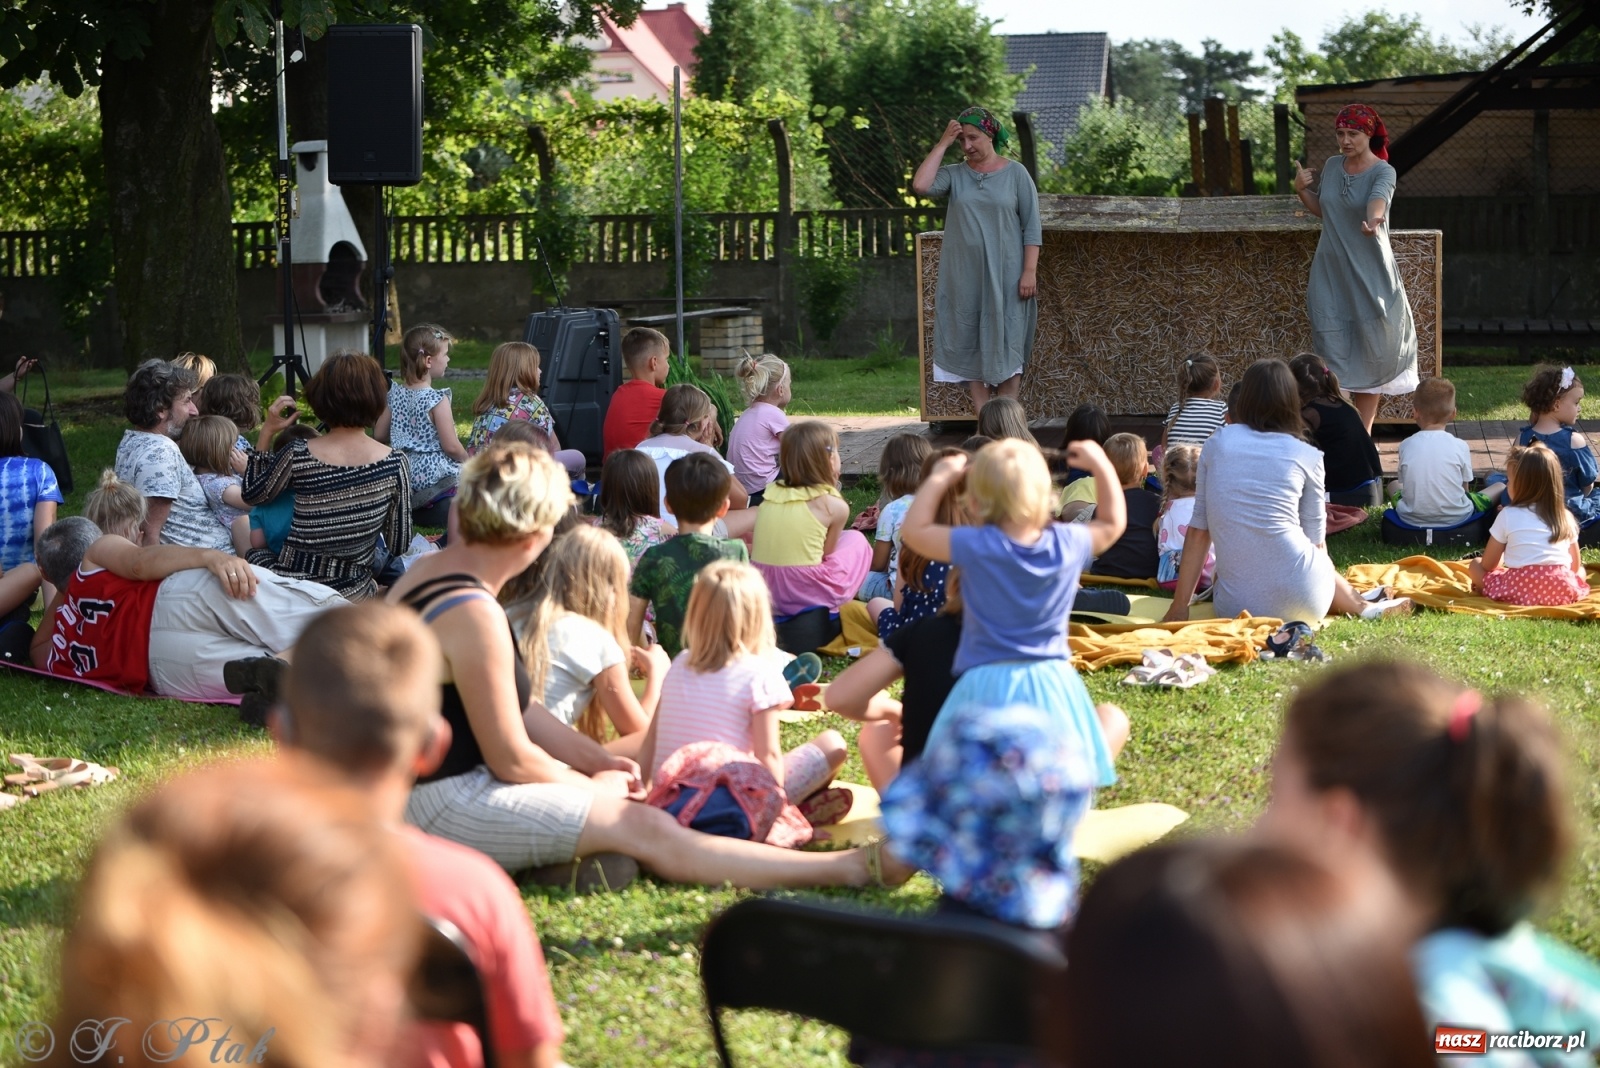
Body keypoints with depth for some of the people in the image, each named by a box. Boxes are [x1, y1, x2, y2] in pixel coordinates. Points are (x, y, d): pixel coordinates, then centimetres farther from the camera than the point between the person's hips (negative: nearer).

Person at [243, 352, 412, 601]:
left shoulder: (298, 456, -13)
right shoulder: (394, 463, -10)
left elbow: (251, 495, 8)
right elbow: (399, 545, -1)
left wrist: (267, 433, 8)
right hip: (352, 598, 2)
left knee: (256, 555, 33)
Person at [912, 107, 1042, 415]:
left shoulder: (1015, 173, 1)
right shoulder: (954, 175, 5)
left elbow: (1032, 227, 0)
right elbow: (920, 185, -14)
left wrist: (1030, 271, -9)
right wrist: (943, 144, -7)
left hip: (1005, 275, -2)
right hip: (964, 275, 2)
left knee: (1006, 344, -1)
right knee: (970, 347, 1)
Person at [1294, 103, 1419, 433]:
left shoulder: (1383, 172, -11)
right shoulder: (1332, 166, 5)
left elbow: (1378, 197, -34)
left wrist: (1374, 219, -56)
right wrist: (1302, 190, 0)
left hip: (1369, 273, -4)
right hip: (1331, 270, 4)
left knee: (1369, 351, 3)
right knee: (1333, 349, 0)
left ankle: (1363, 430, 14)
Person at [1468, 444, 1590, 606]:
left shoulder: (1508, 515, 5)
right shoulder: (1565, 517, 14)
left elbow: (1487, 565, 8)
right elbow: (1575, 566, 19)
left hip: (1520, 591, -2)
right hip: (1563, 590, 2)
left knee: (1475, 565, 22)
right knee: (1581, 571, 36)